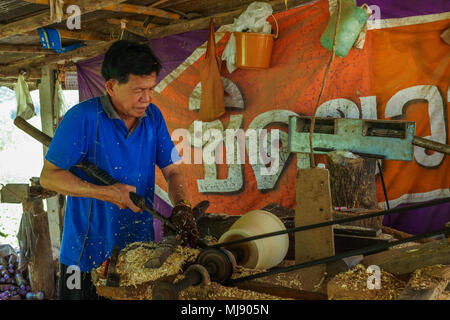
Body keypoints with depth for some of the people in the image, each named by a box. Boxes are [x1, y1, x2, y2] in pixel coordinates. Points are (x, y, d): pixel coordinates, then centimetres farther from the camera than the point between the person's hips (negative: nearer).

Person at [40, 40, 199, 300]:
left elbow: (172, 171, 4)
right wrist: (104, 193, -22)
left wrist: (182, 208, -16)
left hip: (140, 245, 5)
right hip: (89, 248, -4)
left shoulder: (153, 117, 1)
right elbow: (49, 176, -13)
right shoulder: (83, 118, -16)